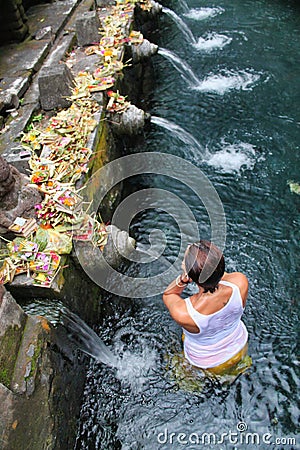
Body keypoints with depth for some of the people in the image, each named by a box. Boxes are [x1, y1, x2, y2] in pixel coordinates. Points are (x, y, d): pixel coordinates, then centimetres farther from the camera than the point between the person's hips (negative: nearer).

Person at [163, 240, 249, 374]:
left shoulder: (181, 313, -44)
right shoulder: (240, 281, -37)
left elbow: (167, 295, -19)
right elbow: (223, 275, -11)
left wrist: (182, 280, -38)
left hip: (206, 362, -2)